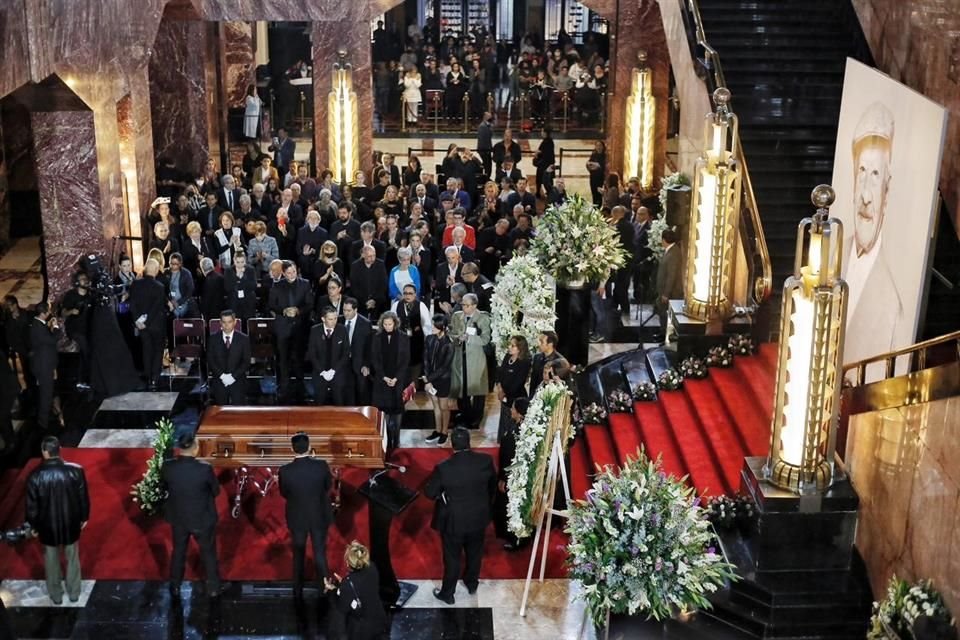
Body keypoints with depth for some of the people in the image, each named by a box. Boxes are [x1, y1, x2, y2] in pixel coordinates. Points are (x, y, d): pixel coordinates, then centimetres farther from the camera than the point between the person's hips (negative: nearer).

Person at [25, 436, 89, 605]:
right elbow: (83, 497, -8)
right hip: (71, 523, 1)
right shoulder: (75, 470, -20)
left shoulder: (35, 476, -23)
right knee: (72, 559, 23)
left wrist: (33, 526, 5)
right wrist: (84, 517, 9)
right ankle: (74, 593, 39)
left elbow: (32, 505, -12)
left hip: (47, 526, -1)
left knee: (52, 561, 22)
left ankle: (56, 595, 39)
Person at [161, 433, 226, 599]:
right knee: (208, 553, 19)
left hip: (178, 518, 3)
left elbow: (165, 487, 0)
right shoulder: (205, 469, -28)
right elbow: (216, 491, -11)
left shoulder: (167, 467, -20)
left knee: (178, 552, 24)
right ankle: (213, 587, 36)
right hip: (203, 519, -3)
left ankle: (175, 588, 40)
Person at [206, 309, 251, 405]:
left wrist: (233, 376, -12)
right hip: (219, 380, 1)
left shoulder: (243, 339, 1)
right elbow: (210, 361, 2)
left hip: (237, 380, -1)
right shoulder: (213, 339, 4)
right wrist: (222, 375, -11)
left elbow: (246, 362, -1)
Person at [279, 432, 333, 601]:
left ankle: (298, 592, 32)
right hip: (320, 517, 0)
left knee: (298, 556, 20)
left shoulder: (285, 471, -21)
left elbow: (284, 494, -6)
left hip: (297, 518, 0)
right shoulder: (321, 465, -21)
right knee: (320, 555, 14)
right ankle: (324, 591, 18)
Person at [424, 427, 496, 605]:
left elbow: (430, 492, -14)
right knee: (475, 553, 26)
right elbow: (493, 485, 0)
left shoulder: (443, 468, -27)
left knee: (452, 558, 16)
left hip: (453, 521, -3)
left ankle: (447, 594, 33)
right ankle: (472, 584, 47)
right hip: (478, 517, 3)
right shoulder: (486, 461, -18)